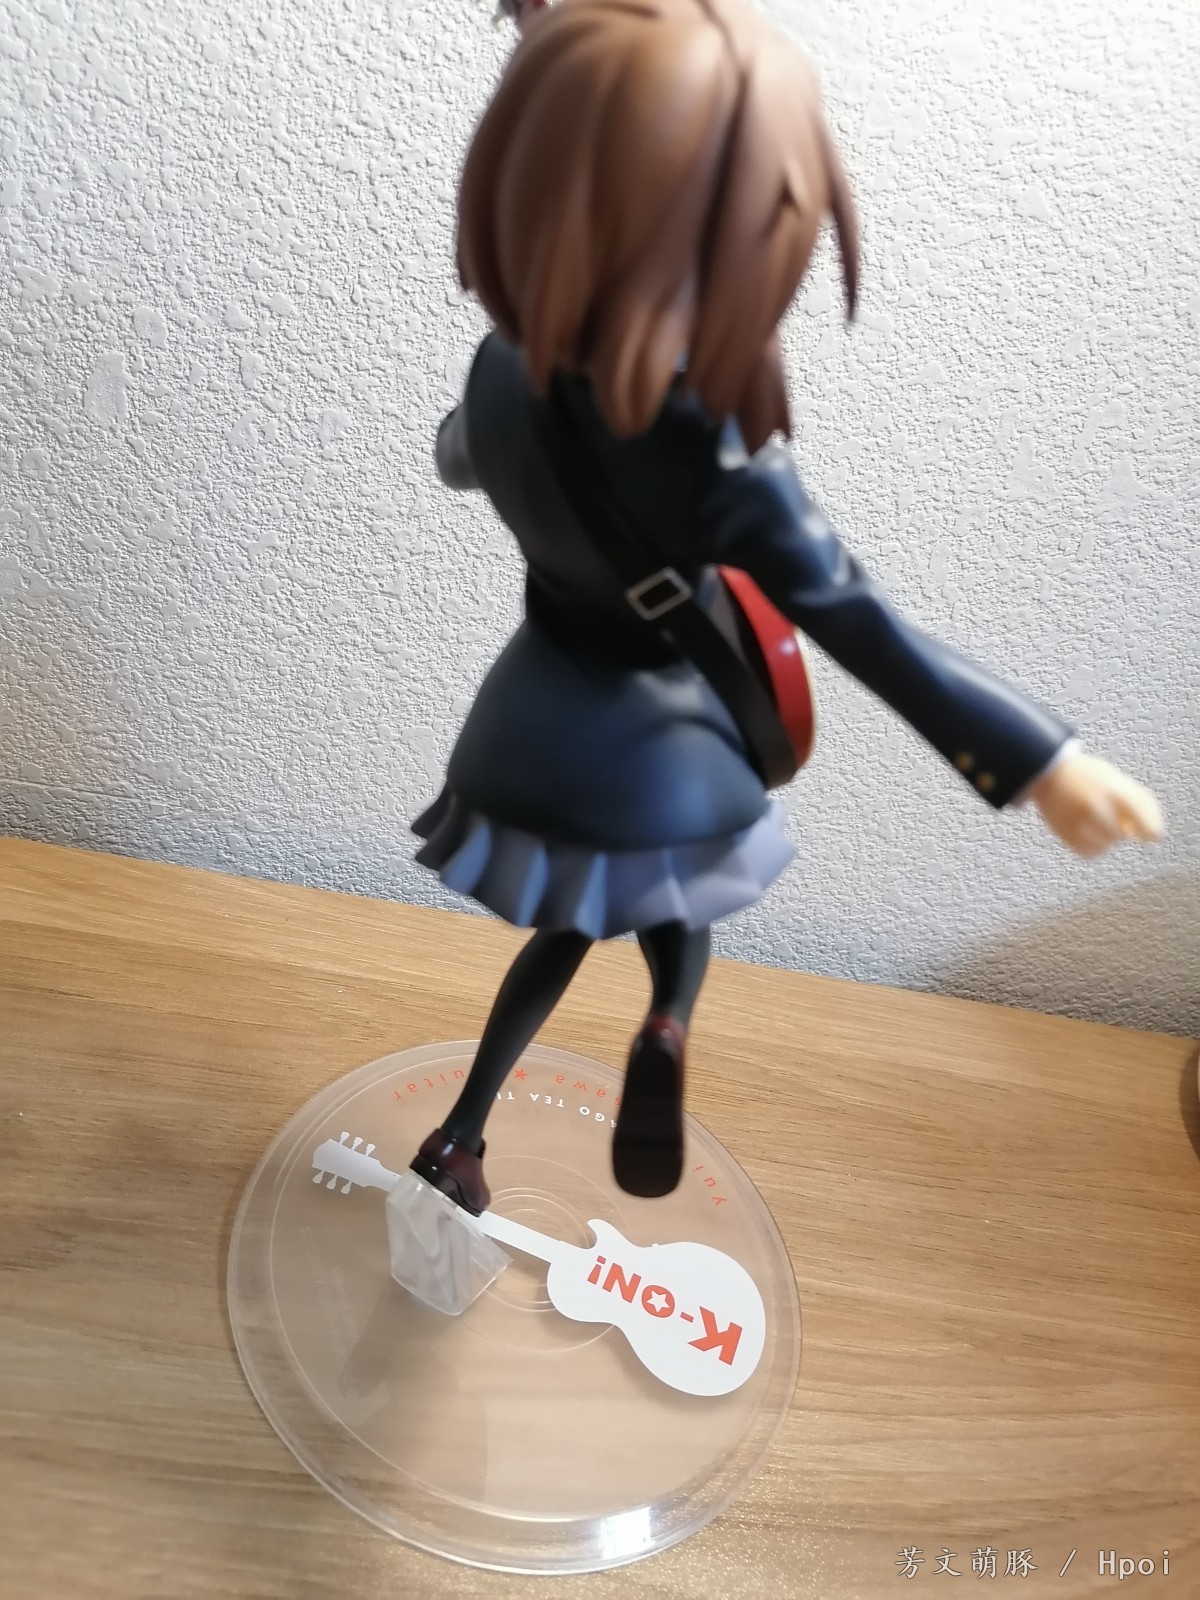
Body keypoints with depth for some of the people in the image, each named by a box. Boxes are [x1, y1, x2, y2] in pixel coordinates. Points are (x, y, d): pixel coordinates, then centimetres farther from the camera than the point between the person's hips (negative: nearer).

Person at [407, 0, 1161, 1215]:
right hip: (649, 745, -4)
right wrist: (1045, 761, -19)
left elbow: (457, 461, 9)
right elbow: (868, 635, -26)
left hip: (539, 724, 4)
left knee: (563, 930, 27)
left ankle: (459, 1136, 34)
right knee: (671, 920, 27)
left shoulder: (500, 373, -15)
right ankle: (667, 1026, -4)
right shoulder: (718, 468, -30)